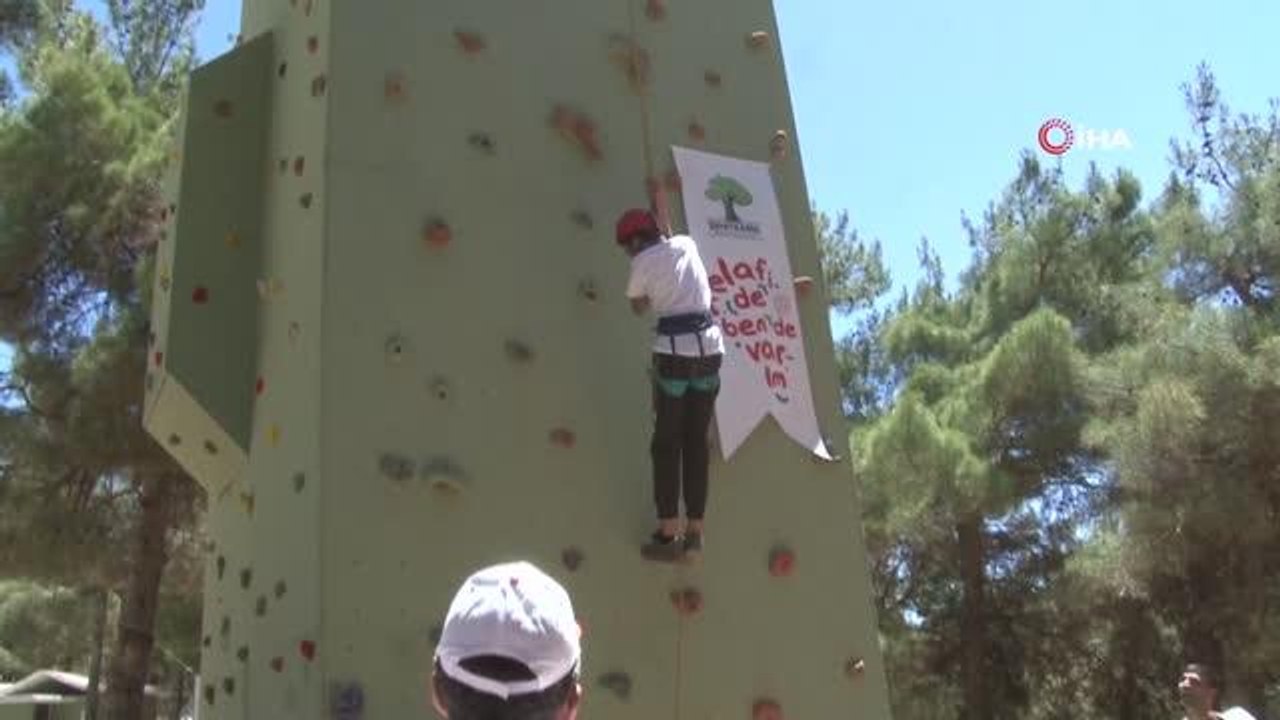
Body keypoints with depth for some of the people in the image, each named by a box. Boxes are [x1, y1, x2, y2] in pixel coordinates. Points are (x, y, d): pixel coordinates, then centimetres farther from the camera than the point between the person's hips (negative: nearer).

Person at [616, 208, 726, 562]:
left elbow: (639, 308, 11)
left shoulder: (642, 262, -2)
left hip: (675, 350, -6)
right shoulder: (686, 244, 13)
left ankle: (669, 533, 1)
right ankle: (695, 530, 14)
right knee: (697, 441, 10)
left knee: (666, 443, 2)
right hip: (710, 345, 6)